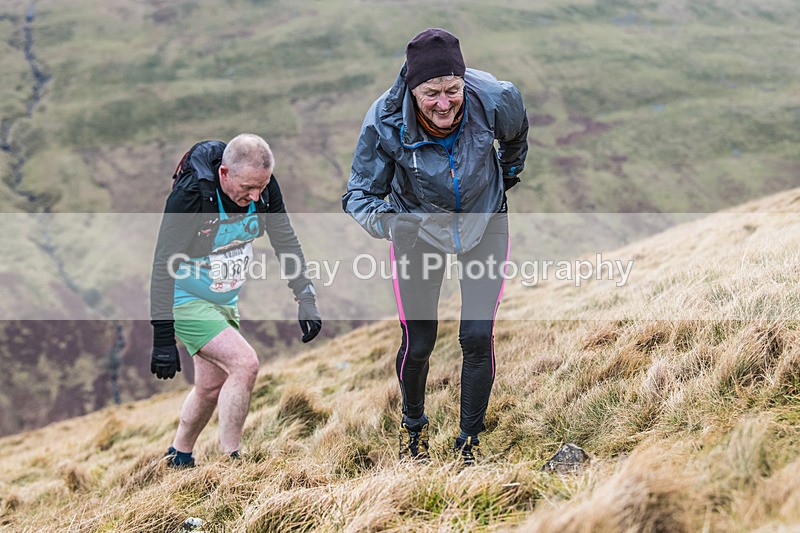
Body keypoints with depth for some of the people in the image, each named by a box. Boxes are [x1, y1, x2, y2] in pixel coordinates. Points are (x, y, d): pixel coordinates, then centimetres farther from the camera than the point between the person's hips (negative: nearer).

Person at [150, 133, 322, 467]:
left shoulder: (263, 186, -14)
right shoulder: (190, 195, -31)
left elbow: (286, 242, -1)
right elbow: (164, 267, -28)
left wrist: (306, 299, -7)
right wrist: (163, 339, -27)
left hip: (225, 299, 7)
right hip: (184, 300, -7)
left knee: (211, 387, 15)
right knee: (245, 363, -20)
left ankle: (179, 458, 37)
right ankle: (230, 461, -6)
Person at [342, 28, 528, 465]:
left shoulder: (494, 100, -27)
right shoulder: (384, 121, -30)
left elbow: (515, 136, -1)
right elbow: (359, 193, -20)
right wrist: (381, 219, -43)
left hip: (484, 224, 1)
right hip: (417, 229, 0)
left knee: (477, 337, -8)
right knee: (418, 342, 2)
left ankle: (469, 444, 13)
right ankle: (413, 426, 34)